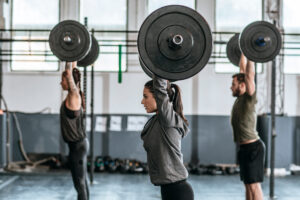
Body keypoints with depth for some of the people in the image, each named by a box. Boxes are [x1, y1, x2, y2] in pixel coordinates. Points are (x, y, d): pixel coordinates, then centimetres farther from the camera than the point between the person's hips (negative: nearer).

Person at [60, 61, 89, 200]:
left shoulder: (74, 96, -16)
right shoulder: (73, 95, 7)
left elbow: (69, 73, -26)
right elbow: (72, 72, 18)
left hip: (77, 145, -10)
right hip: (77, 144, 10)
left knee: (79, 183, -3)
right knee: (82, 181, 16)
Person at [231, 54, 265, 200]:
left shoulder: (248, 98, -12)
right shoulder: (240, 98, 10)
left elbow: (249, 75, -21)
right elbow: (243, 71, 18)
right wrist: (243, 54, 24)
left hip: (252, 148, -9)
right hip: (244, 148, 9)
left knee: (254, 185, -7)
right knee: (248, 184, 13)